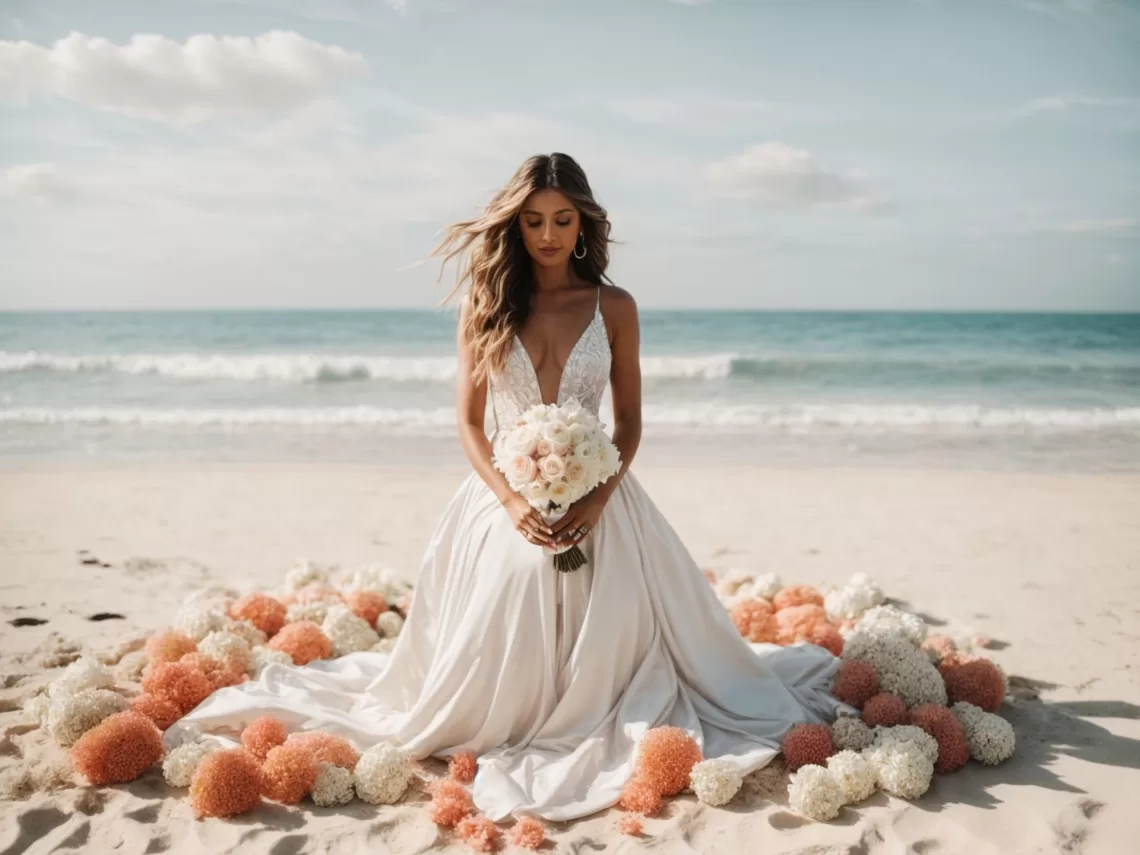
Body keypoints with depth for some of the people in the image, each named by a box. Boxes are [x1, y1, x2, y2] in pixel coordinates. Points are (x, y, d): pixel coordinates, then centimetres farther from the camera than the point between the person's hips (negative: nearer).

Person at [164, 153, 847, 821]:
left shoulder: (614, 306, 2)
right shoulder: (486, 303, 1)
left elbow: (630, 421, 4)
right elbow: (469, 423, 1)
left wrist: (596, 500, -12)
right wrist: (512, 501, -14)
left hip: (597, 499, 0)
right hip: (507, 501, 0)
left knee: (601, 661, 3)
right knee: (496, 669, 3)